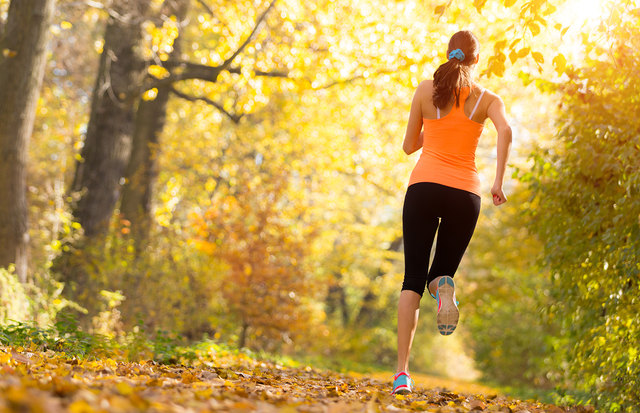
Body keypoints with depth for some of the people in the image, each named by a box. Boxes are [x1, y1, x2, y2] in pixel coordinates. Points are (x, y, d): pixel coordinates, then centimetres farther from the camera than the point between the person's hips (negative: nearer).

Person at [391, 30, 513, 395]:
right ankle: (444, 287, -23)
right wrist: (499, 182, -10)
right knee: (440, 274, 18)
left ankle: (403, 372, -16)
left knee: (413, 280, -1)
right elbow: (506, 131, -13)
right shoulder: (488, 98, 8)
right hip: (464, 194, 0)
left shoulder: (426, 90, 8)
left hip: (424, 186, 0)